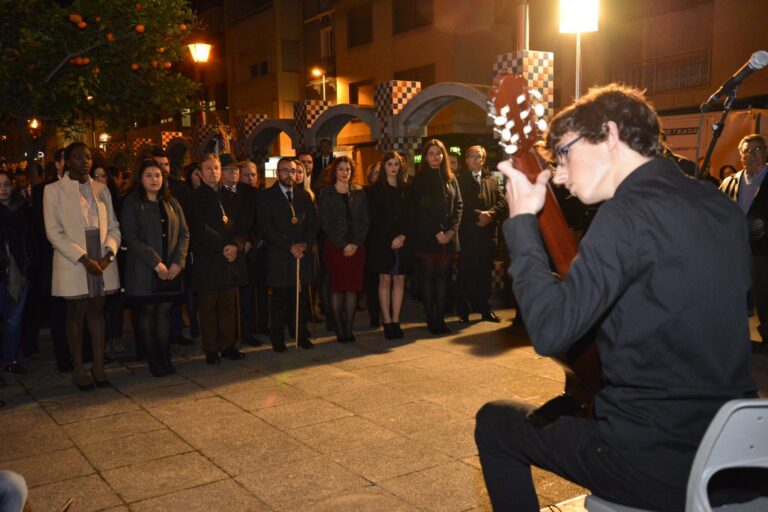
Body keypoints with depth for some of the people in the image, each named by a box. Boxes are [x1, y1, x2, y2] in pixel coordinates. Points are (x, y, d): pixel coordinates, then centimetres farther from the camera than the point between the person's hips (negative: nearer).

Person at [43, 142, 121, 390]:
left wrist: (109, 253, -10)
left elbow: (113, 226, 8)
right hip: (73, 263, -3)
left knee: (97, 311, 8)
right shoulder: (53, 190, 0)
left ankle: (99, 366, 15)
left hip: (102, 261, 3)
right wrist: (83, 258, -16)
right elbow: (54, 232, -7)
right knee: (76, 313, 4)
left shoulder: (101, 189, 11)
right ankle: (78, 368, 15)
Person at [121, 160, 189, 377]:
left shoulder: (171, 203, 13)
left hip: (171, 270, 3)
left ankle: (165, 359, 12)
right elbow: (131, 237, -9)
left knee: (164, 312, 5)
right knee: (147, 313, 1)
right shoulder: (132, 204, -1)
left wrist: (178, 262, -6)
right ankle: (154, 361, 10)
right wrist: (155, 263, -15)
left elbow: (184, 233, 8)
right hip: (144, 271, -3)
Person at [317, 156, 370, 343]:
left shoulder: (359, 193, 12)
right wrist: (343, 244, -10)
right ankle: (339, 330, 1)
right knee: (337, 287, -4)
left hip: (357, 246, 3)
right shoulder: (326, 193, 3)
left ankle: (348, 328, 6)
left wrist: (356, 243, -7)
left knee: (353, 286, 0)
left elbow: (364, 220, 6)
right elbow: (326, 222, -4)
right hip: (335, 246, -2)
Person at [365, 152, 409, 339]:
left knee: (399, 280, 1)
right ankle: (387, 322, 2)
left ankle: (395, 322, 6)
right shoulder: (375, 189, 3)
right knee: (385, 280, -3)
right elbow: (376, 218, -1)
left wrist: (403, 236, -8)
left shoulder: (405, 189, 11)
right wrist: (391, 239, -8)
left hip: (402, 241, 3)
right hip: (382, 242, -3)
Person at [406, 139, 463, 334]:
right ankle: (432, 321, 3)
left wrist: (451, 230, -5)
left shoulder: (450, 179, 13)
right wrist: (436, 233, -10)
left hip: (448, 238, 3)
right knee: (428, 279, -2)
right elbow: (416, 212, -3)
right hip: (425, 239, -3)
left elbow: (458, 205, 10)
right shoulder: (418, 180, 2)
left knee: (443, 278, 3)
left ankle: (440, 319, 8)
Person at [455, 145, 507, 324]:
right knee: (465, 273, -1)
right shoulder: (460, 180, 2)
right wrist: (478, 215, -15)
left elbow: (502, 202, 5)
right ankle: (463, 312, 6)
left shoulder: (492, 180, 15)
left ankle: (486, 310, 17)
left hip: (487, 232, 4)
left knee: (486, 272, 9)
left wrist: (489, 214, -11)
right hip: (467, 234, -4)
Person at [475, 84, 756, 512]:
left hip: (656, 467, -8)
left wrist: (521, 220, -15)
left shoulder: (631, 211, -20)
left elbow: (550, 330, -24)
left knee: (494, 421, 12)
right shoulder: (721, 207, 6)